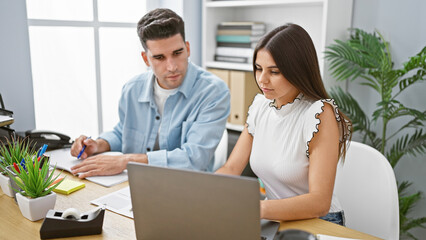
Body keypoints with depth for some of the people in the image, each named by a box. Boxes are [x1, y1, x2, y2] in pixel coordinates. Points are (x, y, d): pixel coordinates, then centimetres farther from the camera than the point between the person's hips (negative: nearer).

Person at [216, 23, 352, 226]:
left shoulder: (320, 114, -19)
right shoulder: (260, 105, 1)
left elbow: (320, 203, -25)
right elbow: (231, 169, 0)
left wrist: (260, 209, -40)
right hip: (274, 221, 5)